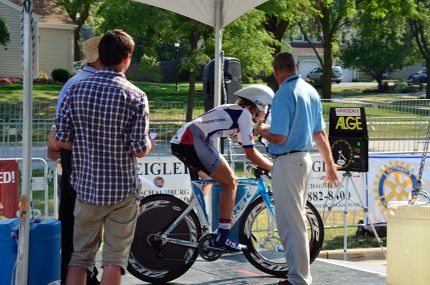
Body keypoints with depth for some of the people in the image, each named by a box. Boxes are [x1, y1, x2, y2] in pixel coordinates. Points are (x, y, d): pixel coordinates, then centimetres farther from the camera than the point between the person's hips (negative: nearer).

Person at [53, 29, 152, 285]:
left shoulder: (76, 90, -2)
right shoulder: (135, 96, -11)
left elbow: (60, 141, -2)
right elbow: (140, 149, -13)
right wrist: (148, 145, 9)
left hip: (87, 186, 3)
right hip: (122, 189, -3)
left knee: (80, 256, 12)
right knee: (115, 258, 6)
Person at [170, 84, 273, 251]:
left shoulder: (232, 111, 26)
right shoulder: (245, 114, 0)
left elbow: (249, 150, 31)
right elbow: (250, 153, -4)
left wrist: (267, 165, 27)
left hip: (179, 141, 10)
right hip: (193, 142, -10)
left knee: (206, 180, 30)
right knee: (230, 182, -3)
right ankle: (223, 236, -4)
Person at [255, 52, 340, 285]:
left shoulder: (284, 95, -17)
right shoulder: (311, 91, 9)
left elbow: (279, 138, -21)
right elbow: (320, 134, 14)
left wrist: (261, 130, 0)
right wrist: (330, 165, 21)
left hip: (286, 162, -9)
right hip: (305, 158, 9)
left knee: (291, 224, -3)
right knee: (296, 220, 18)